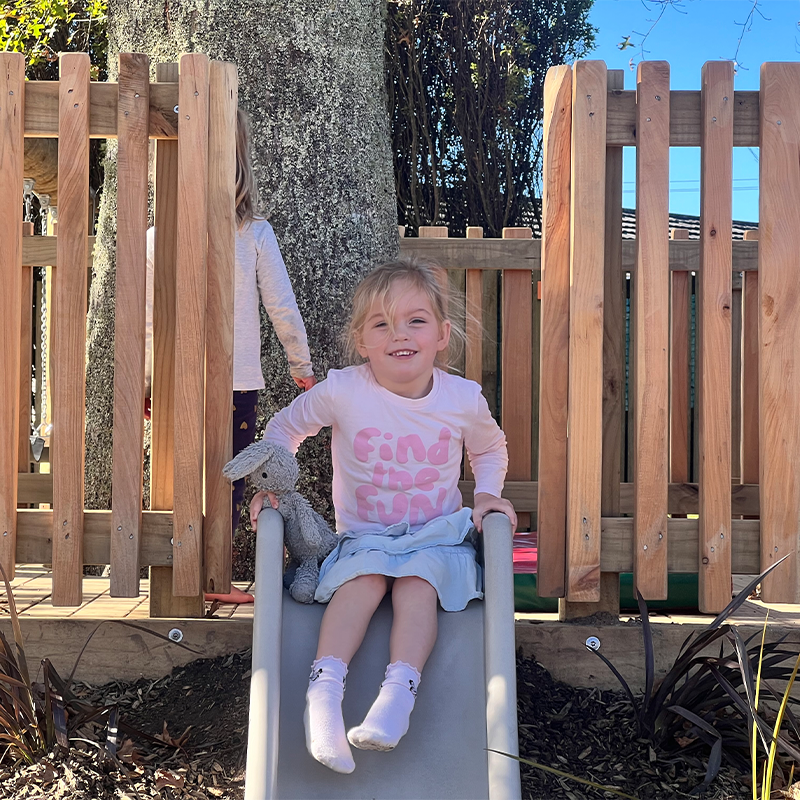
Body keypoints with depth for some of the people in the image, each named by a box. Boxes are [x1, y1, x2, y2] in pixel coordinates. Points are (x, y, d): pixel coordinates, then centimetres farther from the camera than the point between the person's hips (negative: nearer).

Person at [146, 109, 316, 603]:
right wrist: (303, 368, 10)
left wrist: (144, 382, 10)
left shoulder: (158, 235, -3)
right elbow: (283, 309, -2)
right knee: (229, 480, 8)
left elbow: (147, 318, 0)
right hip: (239, 379, -2)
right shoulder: (256, 234, -7)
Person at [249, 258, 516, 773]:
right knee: (364, 576, -31)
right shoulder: (342, 391, -11)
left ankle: (400, 689, -37)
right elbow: (285, 428, 8)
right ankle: (325, 685, -37)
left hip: (437, 537, 0)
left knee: (417, 582, -30)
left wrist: (487, 494, 0)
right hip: (363, 536, 0)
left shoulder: (464, 399, -6)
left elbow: (491, 448, 17)